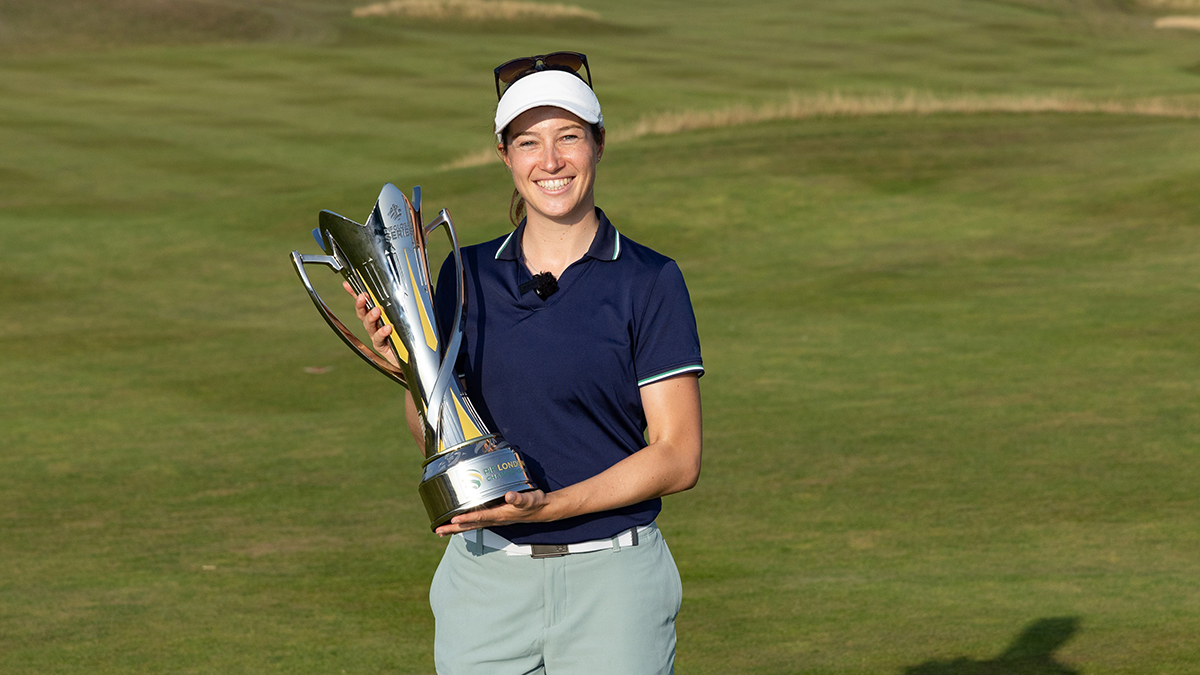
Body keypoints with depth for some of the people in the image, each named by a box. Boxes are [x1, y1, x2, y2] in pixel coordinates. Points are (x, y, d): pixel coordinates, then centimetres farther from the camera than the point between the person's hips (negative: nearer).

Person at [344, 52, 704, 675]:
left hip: (610, 582, -3)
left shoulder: (649, 281, -3)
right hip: (485, 580, 3)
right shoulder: (467, 275, 8)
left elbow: (677, 458, -6)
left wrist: (550, 505, -17)